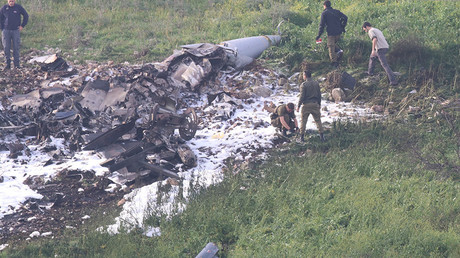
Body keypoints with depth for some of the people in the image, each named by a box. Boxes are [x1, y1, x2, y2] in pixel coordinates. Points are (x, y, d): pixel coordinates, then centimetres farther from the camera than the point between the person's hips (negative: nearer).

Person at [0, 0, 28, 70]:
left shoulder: (19, 7, -1)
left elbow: (26, 16, 11)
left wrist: (22, 26, 5)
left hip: (16, 31, -1)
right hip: (6, 30, 1)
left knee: (16, 48, -1)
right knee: (6, 47, -2)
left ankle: (16, 64, 5)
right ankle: (8, 63, 6)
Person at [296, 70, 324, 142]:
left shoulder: (303, 84, -10)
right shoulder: (316, 83, 5)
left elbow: (302, 96, -12)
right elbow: (319, 95, 9)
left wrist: (298, 106, -5)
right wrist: (319, 104, 20)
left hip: (306, 105, -3)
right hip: (315, 104, 3)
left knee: (303, 121, 5)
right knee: (318, 120, 9)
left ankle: (302, 136, 5)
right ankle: (321, 136, 6)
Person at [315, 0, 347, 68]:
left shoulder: (324, 13, -2)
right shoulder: (336, 11, 12)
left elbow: (322, 25, -8)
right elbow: (345, 17, 6)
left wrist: (319, 35, -5)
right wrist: (342, 27, 13)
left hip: (331, 33, -5)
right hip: (339, 32, 5)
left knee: (331, 47, 3)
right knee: (333, 44, 25)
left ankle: (334, 62, -3)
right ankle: (339, 51, -1)